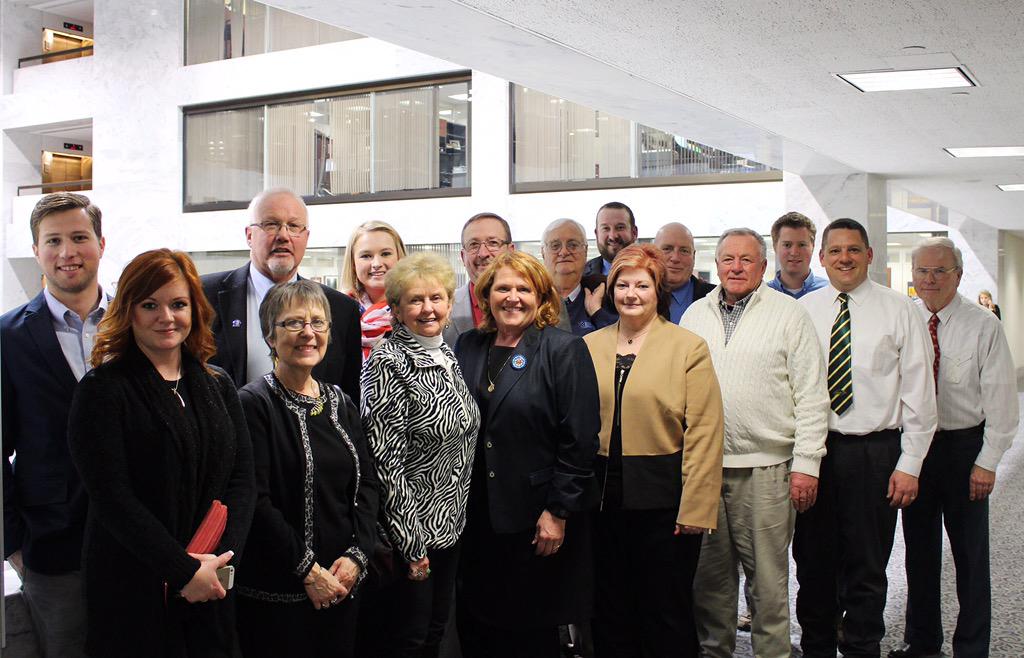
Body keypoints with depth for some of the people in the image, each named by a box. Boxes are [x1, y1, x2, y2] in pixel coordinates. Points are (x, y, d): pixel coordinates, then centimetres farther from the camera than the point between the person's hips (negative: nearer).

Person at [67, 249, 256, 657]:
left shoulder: (217, 385, 9)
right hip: (132, 592, -4)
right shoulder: (102, 390, -7)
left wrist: (220, 559, -10)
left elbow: (242, 479, 4)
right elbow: (112, 498, -14)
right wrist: (185, 570, -17)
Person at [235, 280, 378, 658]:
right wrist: (307, 570, -14)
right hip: (276, 593, -6)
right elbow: (255, 501, -15)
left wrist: (357, 555, -5)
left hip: (341, 585, 6)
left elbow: (366, 484, 8)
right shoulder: (254, 404, -10)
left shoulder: (340, 403, 10)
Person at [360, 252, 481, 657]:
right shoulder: (387, 364, -17)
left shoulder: (446, 355, 8)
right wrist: (410, 541, -20)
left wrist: (459, 516, 14)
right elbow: (385, 459, -20)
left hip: (450, 523, 8)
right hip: (410, 528, -8)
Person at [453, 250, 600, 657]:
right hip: (475, 516, 4)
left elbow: (580, 438, -11)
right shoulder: (468, 347, 8)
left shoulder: (565, 350, -6)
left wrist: (558, 511, -13)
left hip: (537, 519, -4)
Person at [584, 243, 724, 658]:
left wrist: (694, 510, -15)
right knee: (610, 612, 14)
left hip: (663, 499, -3)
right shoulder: (590, 347, 8)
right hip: (603, 498, 4)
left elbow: (703, 435, -9)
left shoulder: (689, 348, -4)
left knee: (666, 612, 7)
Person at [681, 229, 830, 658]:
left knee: (767, 575, 2)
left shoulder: (789, 314, 0)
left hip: (766, 466, -3)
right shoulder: (695, 315, 12)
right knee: (709, 572, 11)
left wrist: (806, 464, -8)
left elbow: (812, 397, -3)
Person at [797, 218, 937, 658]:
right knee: (813, 561, 12)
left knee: (867, 568, 7)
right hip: (813, 450, 2)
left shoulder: (898, 310, -1)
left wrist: (910, 464, -6)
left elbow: (919, 393, -2)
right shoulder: (803, 310, 5)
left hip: (874, 452, -2)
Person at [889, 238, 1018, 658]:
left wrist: (988, 462, -11)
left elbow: (1001, 399, -7)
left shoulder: (983, 326, -7)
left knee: (970, 552, 6)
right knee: (919, 547, 14)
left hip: (964, 445, -3)